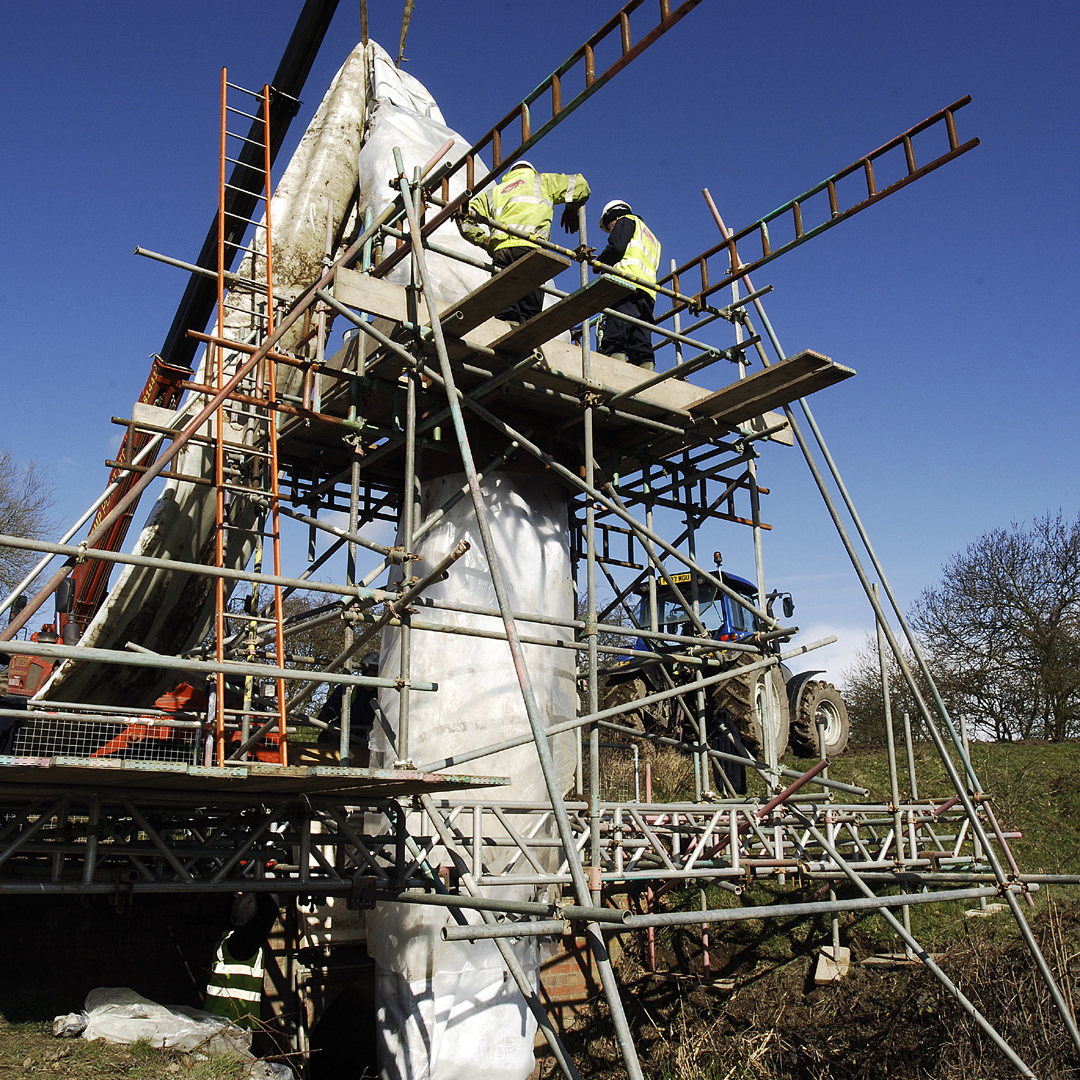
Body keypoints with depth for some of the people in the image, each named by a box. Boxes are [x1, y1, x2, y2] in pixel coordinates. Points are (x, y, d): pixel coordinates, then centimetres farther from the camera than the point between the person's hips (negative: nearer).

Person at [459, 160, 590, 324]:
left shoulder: (495, 191, 34)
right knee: (529, 315, -13)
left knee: (505, 315, -6)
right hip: (528, 246, -3)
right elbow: (579, 184, 25)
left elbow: (466, 217, 23)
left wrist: (486, 242, 24)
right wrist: (571, 210, 41)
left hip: (499, 248, 3)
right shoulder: (541, 181, 26)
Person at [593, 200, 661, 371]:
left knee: (615, 337, -20)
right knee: (641, 343, -2)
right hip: (648, 293, 8)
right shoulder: (653, 239, 40)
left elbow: (616, 247, -4)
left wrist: (597, 263, 12)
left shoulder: (626, 221, 16)